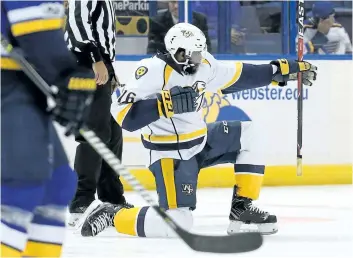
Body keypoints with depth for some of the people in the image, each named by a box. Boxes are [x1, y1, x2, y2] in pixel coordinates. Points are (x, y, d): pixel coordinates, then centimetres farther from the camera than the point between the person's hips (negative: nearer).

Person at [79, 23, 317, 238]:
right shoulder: (154, 70, -25)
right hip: (170, 153, -8)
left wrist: (282, 70, 11)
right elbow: (123, 114, -28)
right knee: (178, 223, -18)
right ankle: (114, 215, 2)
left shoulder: (203, 64, -3)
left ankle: (242, 207, 9)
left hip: (200, 140, 8)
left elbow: (237, 76, 13)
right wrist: (166, 105, -36)